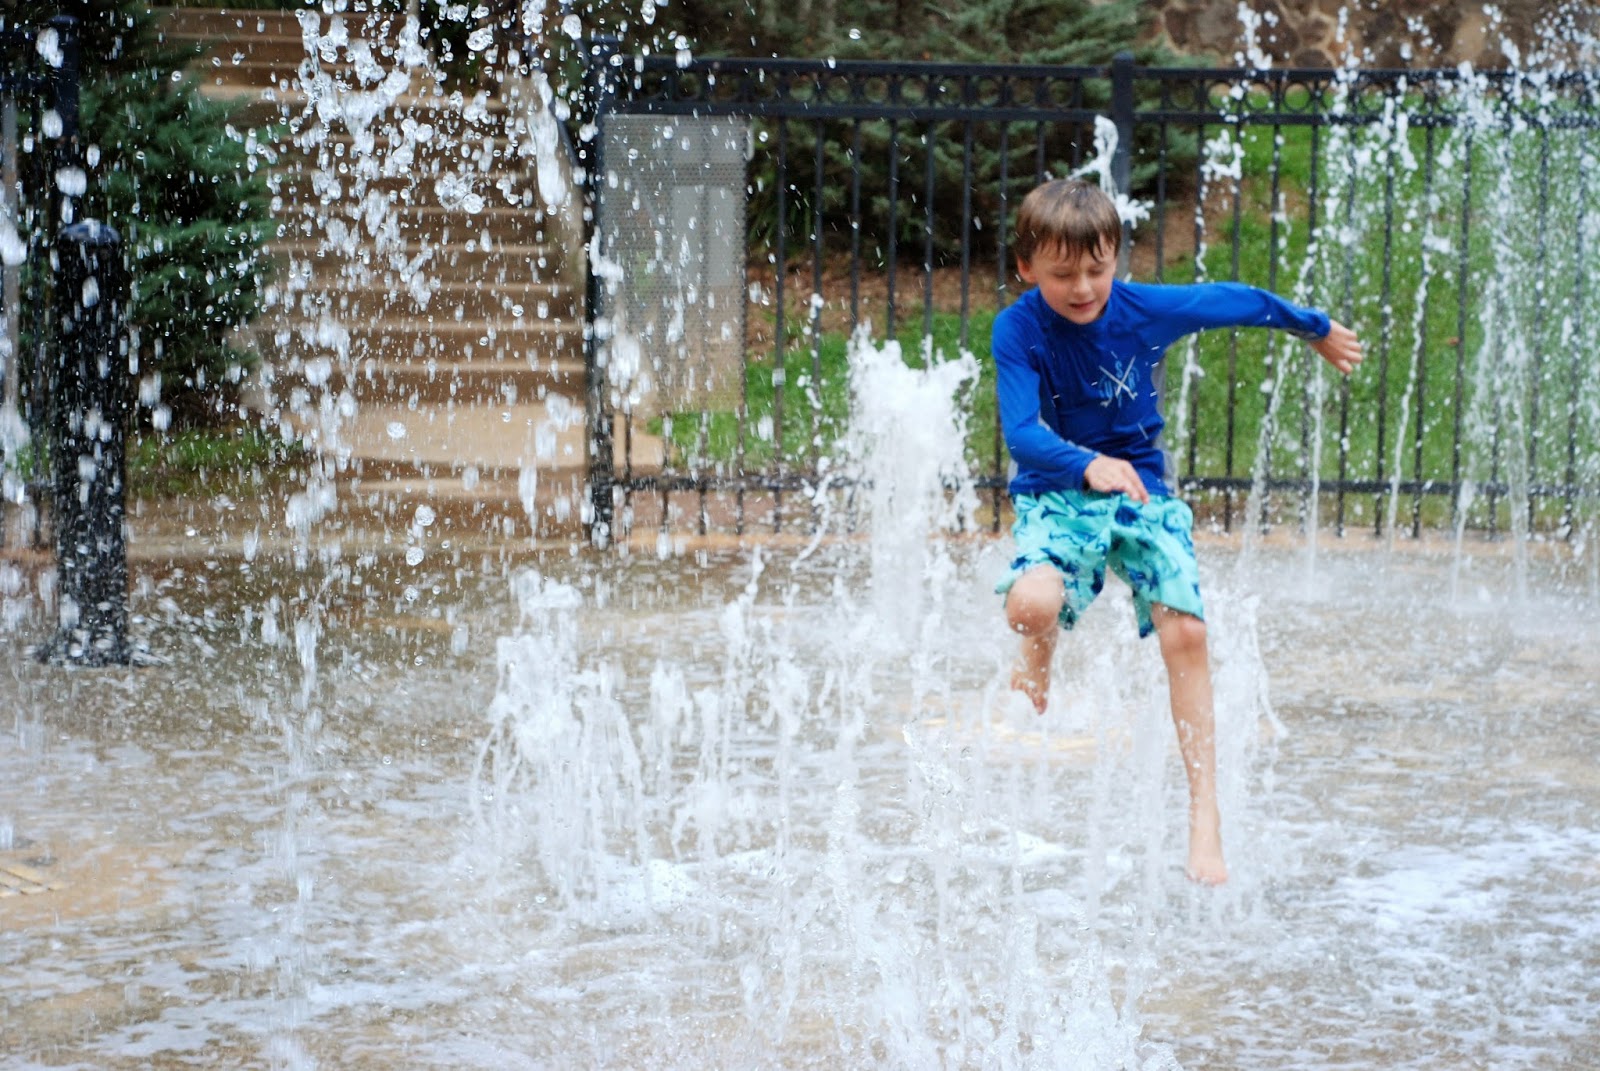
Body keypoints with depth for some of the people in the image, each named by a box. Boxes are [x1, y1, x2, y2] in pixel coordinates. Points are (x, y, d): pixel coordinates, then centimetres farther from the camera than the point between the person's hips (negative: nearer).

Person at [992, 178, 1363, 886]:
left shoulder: (1146, 309, -10)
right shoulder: (1018, 330, -14)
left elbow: (1237, 301, 8)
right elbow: (1020, 433, -24)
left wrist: (1318, 330, 24)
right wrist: (1089, 466, -43)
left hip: (1143, 489, 2)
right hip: (1056, 495, -2)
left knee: (1185, 632, -14)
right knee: (1031, 604, -31)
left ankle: (1204, 814, -7)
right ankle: (1035, 669, 9)